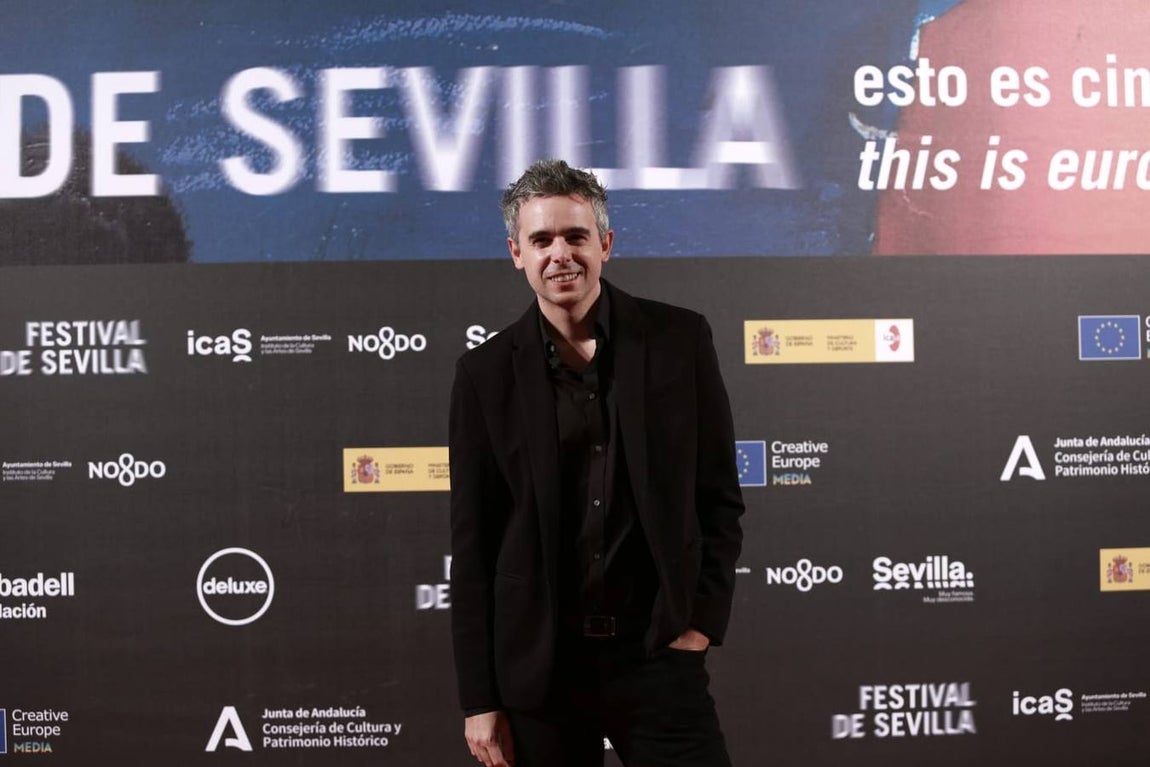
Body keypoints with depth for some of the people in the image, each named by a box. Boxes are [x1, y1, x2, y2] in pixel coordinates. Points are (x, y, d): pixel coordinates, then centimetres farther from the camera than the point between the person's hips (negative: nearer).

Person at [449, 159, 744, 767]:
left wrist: (702, 621, -2)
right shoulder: (485, 373, 1)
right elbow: (472, 546, 3)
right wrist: (479, 701, 1)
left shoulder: (679, 340, 1)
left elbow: (720, 497, 7)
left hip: (658, 653, 0)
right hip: (536, 667, 0)